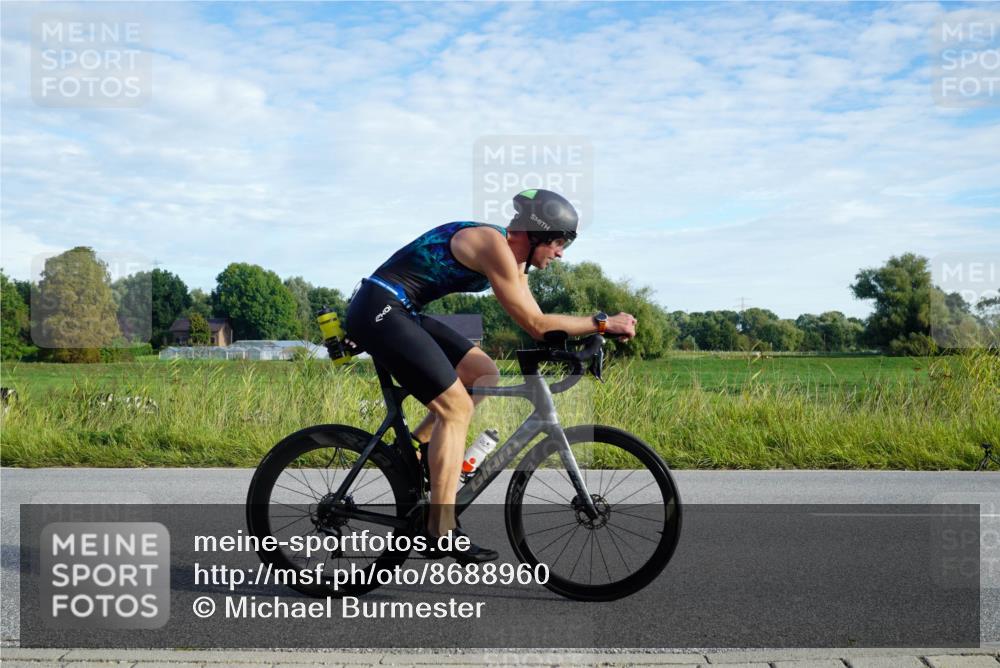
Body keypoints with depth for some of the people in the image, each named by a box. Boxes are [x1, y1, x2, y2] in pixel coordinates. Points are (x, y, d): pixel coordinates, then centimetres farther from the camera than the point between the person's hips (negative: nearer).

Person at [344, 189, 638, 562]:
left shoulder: (512, 256, 13)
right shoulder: (494, 246, -17)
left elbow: (537, 325, 15)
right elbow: (535, 325, -16)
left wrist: (595, 330, 5)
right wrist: (602, 322, -9)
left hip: (399, 313, 10)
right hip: (379, 310, -10)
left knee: (484, 374, 9)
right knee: (456, 407, -11)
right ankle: (441, 531, -7)